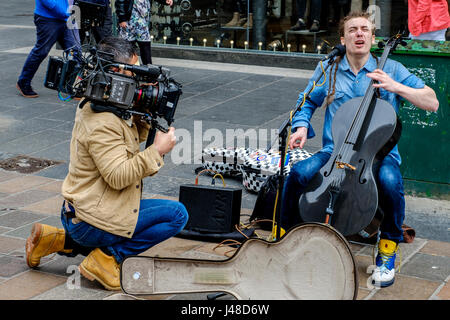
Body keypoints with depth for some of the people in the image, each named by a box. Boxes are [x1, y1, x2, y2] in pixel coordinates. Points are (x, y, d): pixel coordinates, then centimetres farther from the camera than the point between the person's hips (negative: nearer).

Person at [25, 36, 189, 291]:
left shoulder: (95, 105, 9)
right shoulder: (103, 124, -23)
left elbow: (133, 135, 19)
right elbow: (118, 176, -27)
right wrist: (157, 151, -23)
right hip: (90, 219, -10)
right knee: (177, 214, -12)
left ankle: (57, 239, 19)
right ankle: (107, 258, -9)